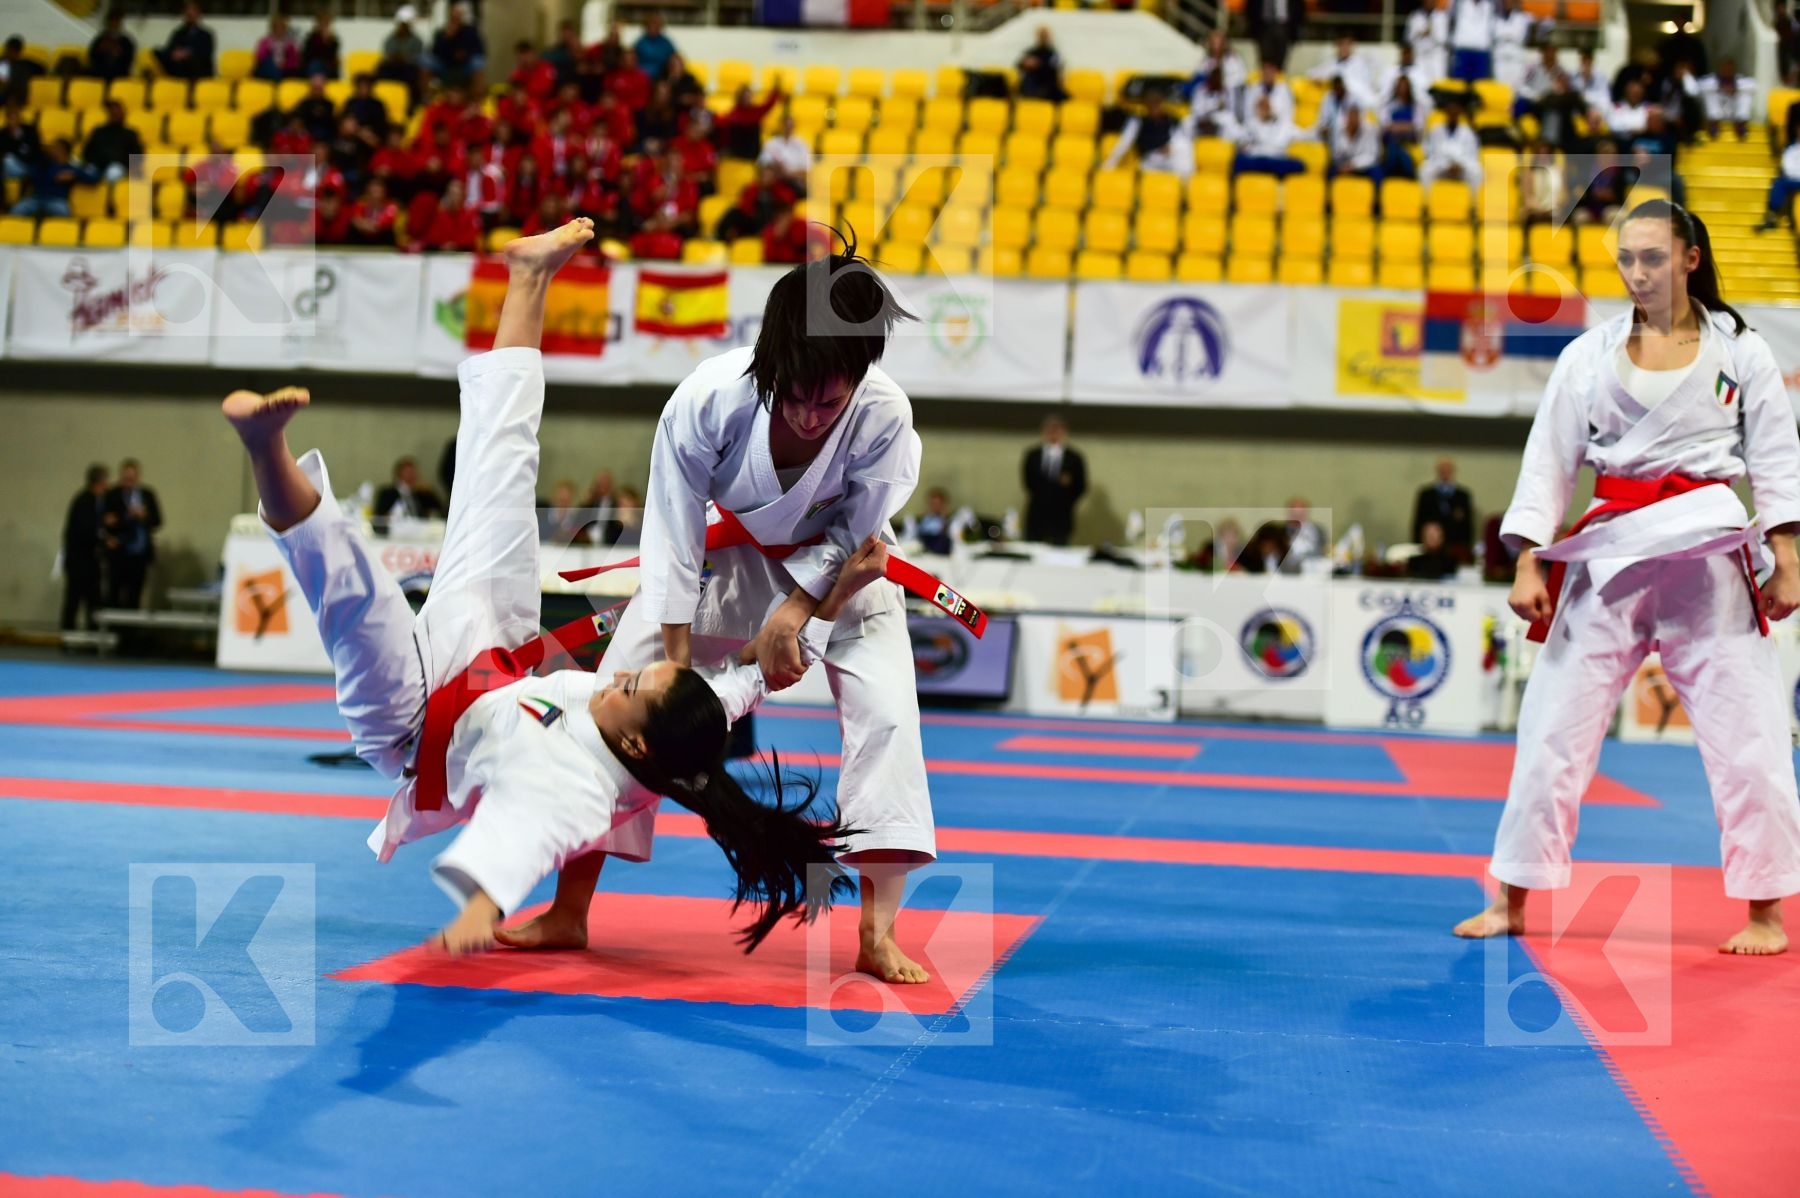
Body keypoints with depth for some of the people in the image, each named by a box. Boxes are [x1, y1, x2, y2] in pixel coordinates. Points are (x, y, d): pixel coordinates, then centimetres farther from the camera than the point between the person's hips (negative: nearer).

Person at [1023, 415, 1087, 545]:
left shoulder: (1074, 457, -1)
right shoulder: (1032, 455, 4)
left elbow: (1081, 486, 1)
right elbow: (1028, 481, 9)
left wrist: (1066, 502, -8)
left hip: (1061, 516, -1)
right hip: (1036, 515, 1)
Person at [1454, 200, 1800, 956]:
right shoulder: (1589, 355, 8)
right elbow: (1548, 460, 7)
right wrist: (1529, 563, 1)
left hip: (1708, 553, -1)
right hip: (1609, 554, 2)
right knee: (1554, 727, 2)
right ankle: (1511, 901, 12)